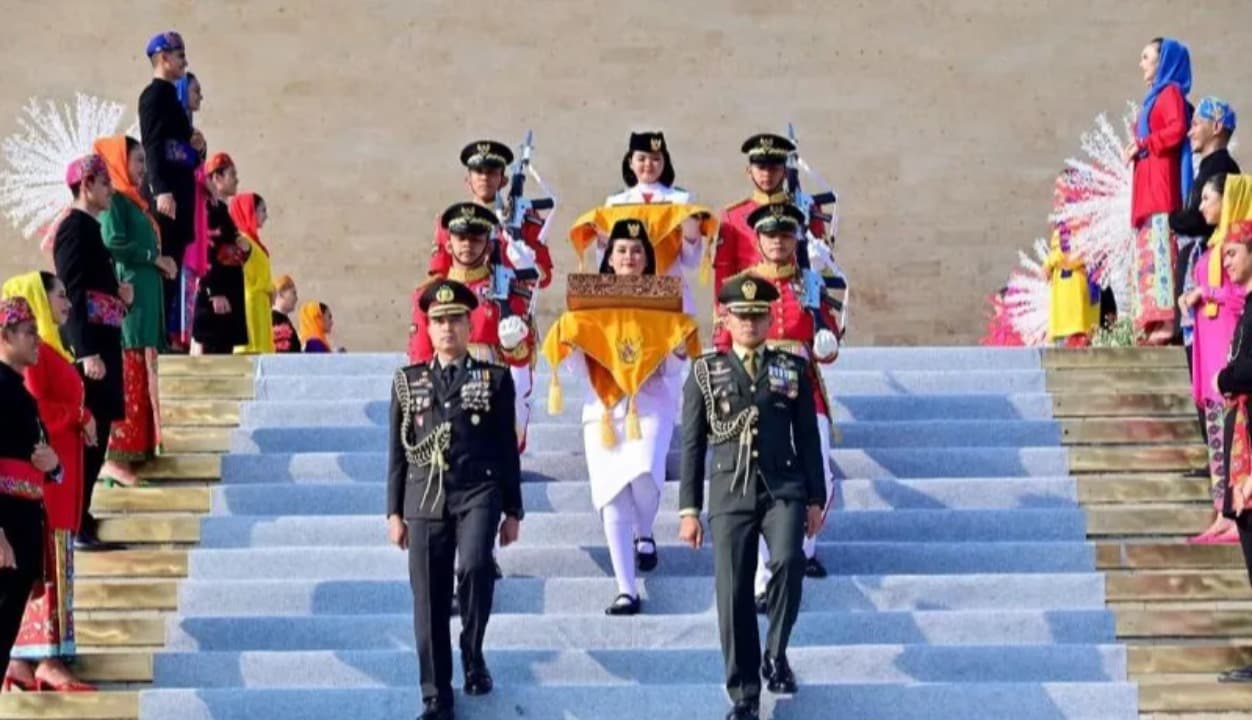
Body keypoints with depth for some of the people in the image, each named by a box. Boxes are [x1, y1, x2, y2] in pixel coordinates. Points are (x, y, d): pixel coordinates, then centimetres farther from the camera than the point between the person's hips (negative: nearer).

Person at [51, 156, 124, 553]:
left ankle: (79, 521, 14)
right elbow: (72, 293, -19)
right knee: (86, 438, -8)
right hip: (88, 344, -10)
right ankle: (75, 527, -6)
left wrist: (120, 294, 10)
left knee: (94, 436, 10)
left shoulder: (89, 227, 17)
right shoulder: (75, 227, -11)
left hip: (100, 343, 10)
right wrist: (87, 352, -23)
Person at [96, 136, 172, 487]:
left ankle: (131, 450, 8)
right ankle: (115, 456, -15)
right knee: (125, 375, -13)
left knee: (137, 376, 8)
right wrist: (154, 257, -9)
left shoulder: (132, 201, 22)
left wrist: (158, 261, 5)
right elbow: (114, 244, -18)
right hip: (127, 297, -10)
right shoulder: (113, 200, -7)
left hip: (143, 298, 10)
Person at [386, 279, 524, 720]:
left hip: (478, 492, -2)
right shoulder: (407, 381, 12)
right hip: (425, 499, 2)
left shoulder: (494, 379, 8)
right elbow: (398, 451, 12)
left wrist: (513, 511, 5)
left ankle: (473, 654, -1)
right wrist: (394, 512, 7)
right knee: (429, 601, 0)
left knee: (475, 565, -27)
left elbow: (508, 449, 8)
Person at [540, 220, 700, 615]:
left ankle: (644, 534, 12)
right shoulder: (589, 306, 9)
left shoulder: (664, 303, 8)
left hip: (651, 404, -1)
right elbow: (577, 368, 7)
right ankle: (626, 591, -1)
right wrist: (569, 344, -11)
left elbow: (672, 370, 6)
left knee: (644, 475, -23)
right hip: (603, 407, 1)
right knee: (611, 497, -5)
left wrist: (680, 351, -13)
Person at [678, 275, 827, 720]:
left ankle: (776, 654, -3)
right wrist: (689, 509, 3)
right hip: (730, 495, 0)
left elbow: (808, 437, 10)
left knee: (788, 562, -26)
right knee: (734, 595, -2)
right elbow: (693, 444, 7)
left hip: (784, 489, 0)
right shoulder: (705, 372, 7)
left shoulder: (793, 369, 9)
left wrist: (815, 499, 6)